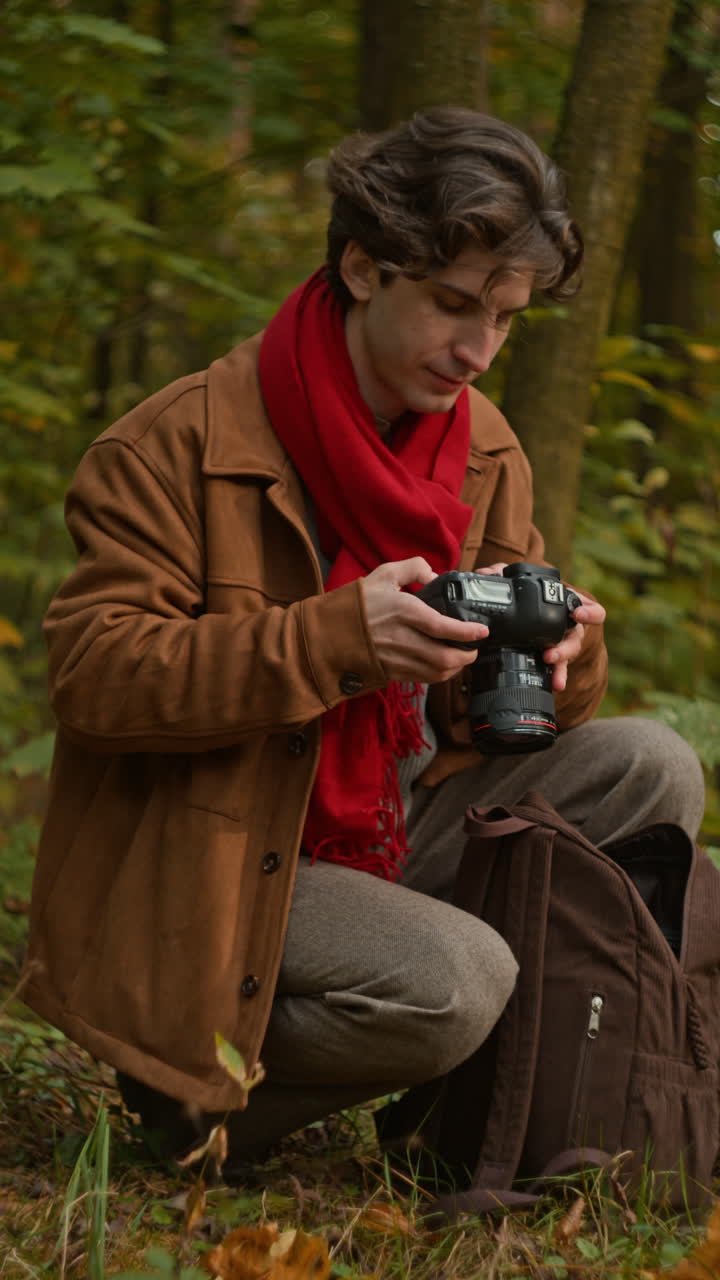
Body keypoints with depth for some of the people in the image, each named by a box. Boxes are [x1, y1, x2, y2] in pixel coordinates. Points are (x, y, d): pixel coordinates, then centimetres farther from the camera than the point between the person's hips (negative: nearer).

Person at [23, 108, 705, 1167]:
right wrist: (336, 637, -34)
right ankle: (194, 1082, -4)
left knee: (651, 770, -7)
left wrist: (557, 652, -16)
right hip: (207, 868, -7)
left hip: (387, 832, 7)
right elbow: (91, 670, -23)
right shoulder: (183, 441, -15)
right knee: (455, 982, -31)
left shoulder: (485, 451, 6)